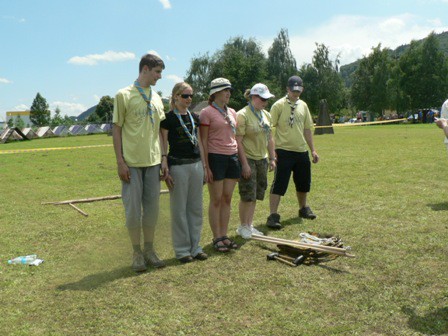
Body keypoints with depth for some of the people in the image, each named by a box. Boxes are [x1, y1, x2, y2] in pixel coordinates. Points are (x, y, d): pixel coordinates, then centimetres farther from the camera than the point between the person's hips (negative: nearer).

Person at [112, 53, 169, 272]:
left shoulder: (156, 98, 13)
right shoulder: (124, 95, -3)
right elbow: (117, 130, -4)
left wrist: (164, 159, 9)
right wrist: (120, 162, -10)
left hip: (153, 162, 5)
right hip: (132, 162, -5)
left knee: (152, 207, 9)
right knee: (133, 209, 1)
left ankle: (149, 250, 22)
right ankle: (137, 253, 15)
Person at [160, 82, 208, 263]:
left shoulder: (194, 117, 12)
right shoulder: (168, 118, -5)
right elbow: (163, 146, -7)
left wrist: (204, 166, 14)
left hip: (196, 165, 6)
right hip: (178, 166, -6)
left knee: (195, 208, 10)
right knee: (179, 209, 1)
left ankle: (195, 247, 20)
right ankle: (182, 250, 12)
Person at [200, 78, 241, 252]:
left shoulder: (232, 112, 13)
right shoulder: (206, 112, -6)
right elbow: (203, 141, -8)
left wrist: (239, 160, 14)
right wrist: (206, 166, -12)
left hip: (232, 157, 6)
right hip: (216, 158, -6)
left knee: (227, 199, 9)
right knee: (216, 200, 1)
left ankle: (224, 235, 19)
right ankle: (217, 238, 10)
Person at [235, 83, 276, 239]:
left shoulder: (266, 115, 11)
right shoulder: (243, 115, -13)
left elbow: (269, 138, 18)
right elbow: (238, 141, -17)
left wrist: (272, 158, 14)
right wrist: (244, 164, -19)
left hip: (262, 159, 7)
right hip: (248, 159, -7)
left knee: (255, 195, 12)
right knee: (247, 196, -3)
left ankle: (250, 225, 23)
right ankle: (243, 226, 13)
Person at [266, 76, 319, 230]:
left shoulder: (303, 105, 11)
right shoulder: (279, 105, -8)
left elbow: (307, 129, 17)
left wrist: (313, 150, 15)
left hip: (301, 151, 6)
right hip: (284, 151, -6)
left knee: (303, 183, 17)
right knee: (279, 184, -7)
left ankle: (303, 208, 38)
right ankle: (273, 216, -2)